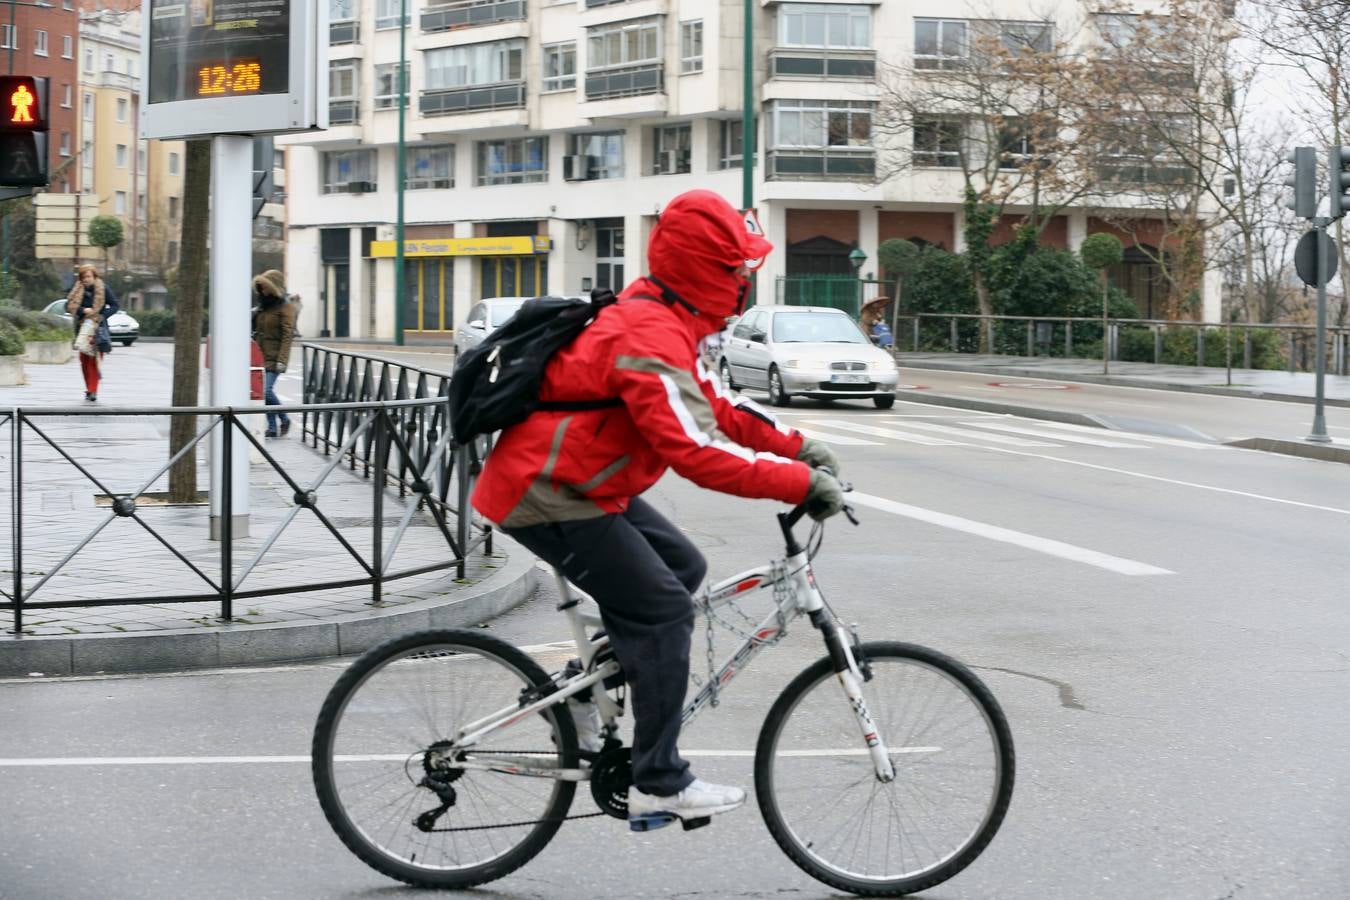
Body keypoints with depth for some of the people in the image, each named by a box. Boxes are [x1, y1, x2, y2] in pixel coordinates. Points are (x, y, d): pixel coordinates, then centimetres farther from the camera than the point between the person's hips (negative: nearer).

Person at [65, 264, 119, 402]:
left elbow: (115, 305, 0)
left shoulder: (103, 289, -2)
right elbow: (68, 306, 1)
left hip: (98, 328, -3)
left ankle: (93, 391, -14)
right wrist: (82, 310, -14)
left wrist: (102, 316, -12)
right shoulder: (76, 290, 5)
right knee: (84, 359, 4)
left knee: (95, 359, -10)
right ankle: (90, 389, 16)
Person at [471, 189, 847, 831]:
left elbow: (712, 406, 15)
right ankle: (659, 787, -6)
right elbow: (698, 453, -33)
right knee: (663, 609, -10)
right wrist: (801, 484, -30)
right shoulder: (651, 343, -25)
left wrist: (797, 447, 5)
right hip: (548, 498, -10)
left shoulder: (661, 321, 10)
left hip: (574, 483, 10)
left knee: (681, 566, 13)